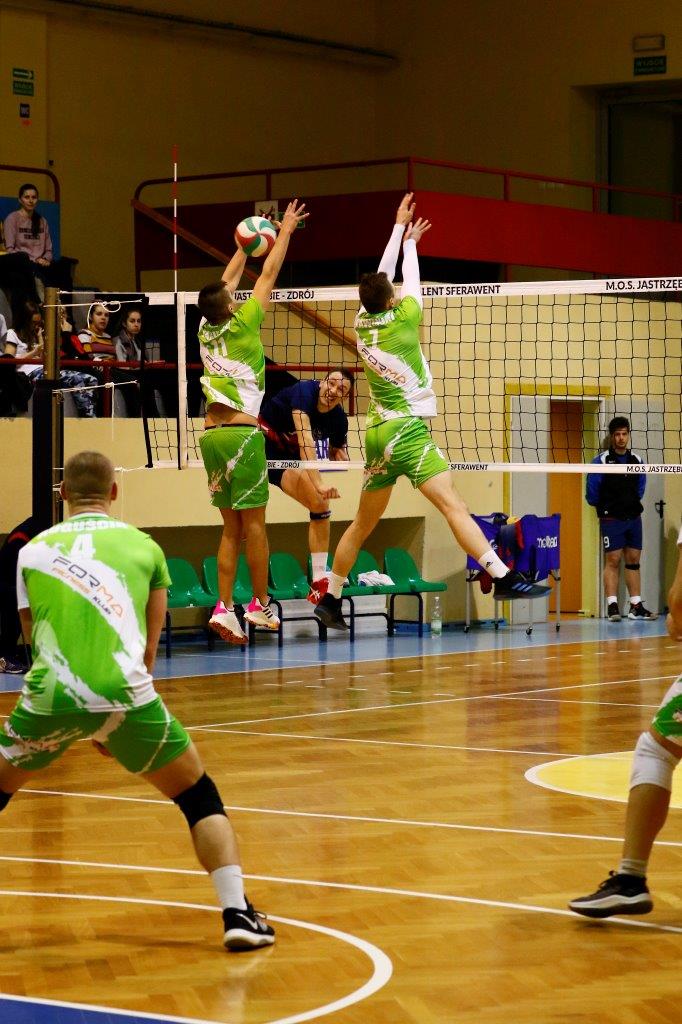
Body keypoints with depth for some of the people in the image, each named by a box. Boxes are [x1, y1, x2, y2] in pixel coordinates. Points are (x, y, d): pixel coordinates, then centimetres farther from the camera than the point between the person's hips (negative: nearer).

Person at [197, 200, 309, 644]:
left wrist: (245, 246, 36)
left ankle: (224, 606, -1)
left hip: (212, 435, 6)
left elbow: (226, 282, 24)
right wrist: (285, 232, 15)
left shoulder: (206, 331, 8)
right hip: (242, 433, -6)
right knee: (254, 523, 0)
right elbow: (269, 275, 4)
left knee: (231, 527, 7)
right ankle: (260, 604, 4)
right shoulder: (242, 326, -5)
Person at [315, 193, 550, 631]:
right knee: (454, 505, -17)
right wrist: (410, 242, 29)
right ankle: (504, 577, -28)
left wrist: (400, 229, 28)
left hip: (378, 434, 7)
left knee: (363, 524, 14)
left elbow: (383, 276, 20)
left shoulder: (363, 324, 8)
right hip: (408, 431, -7)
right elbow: (410, 280, 10)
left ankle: (330, 599, 18)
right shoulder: (401, 321, -7)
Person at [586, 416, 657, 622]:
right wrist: (605, 507, 8)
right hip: (611, 519, -5)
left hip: (633, 518, 5)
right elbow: (592, 494, -3)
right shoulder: (601, 461, -7)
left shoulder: (636, 460, 8)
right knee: (613, 560, -7)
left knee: (633, 561, 6)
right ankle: (612, 606, -6)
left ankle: (636, 607, 8)